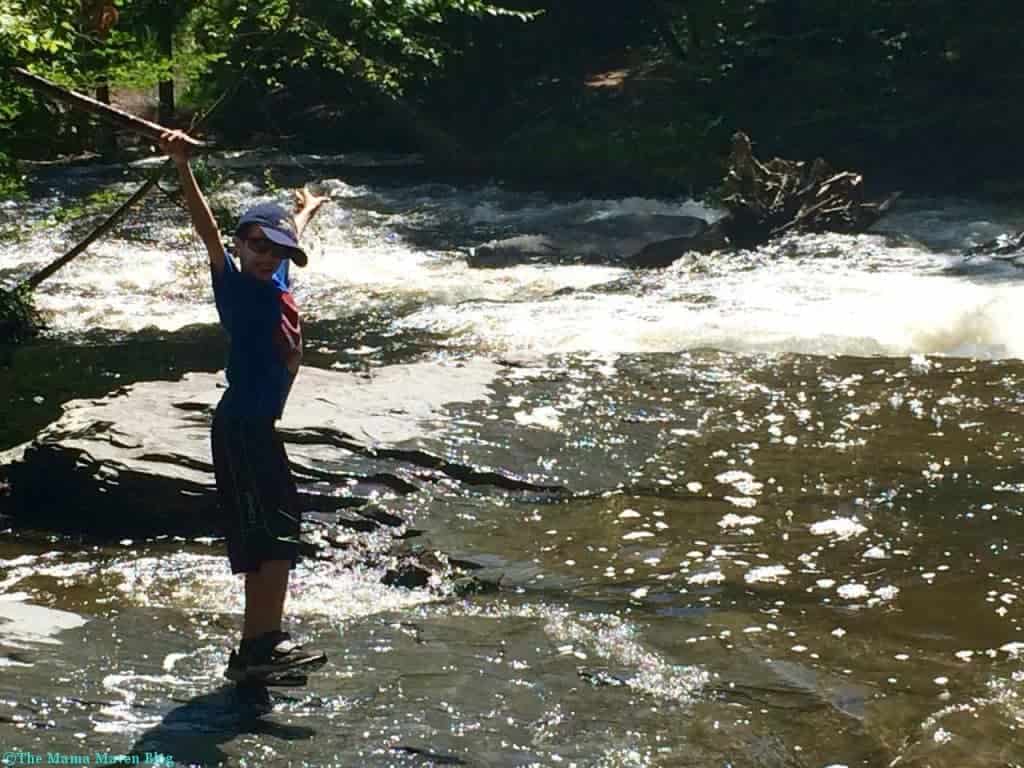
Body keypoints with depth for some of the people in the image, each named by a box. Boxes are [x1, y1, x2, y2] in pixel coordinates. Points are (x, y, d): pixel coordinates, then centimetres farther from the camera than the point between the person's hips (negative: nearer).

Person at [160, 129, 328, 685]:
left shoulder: (277, 279, 10)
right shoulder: (234, 283, -10)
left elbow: (291, 233, 32)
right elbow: (208, 230, -25)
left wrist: (306, 210, 52)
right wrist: (181, 166, -38)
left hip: (261, 425, 9)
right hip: (241, 425, -9)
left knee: (274, 541, 12)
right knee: (273, 537, -13)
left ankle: (265, 641, 20)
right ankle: (255, 648, -13)